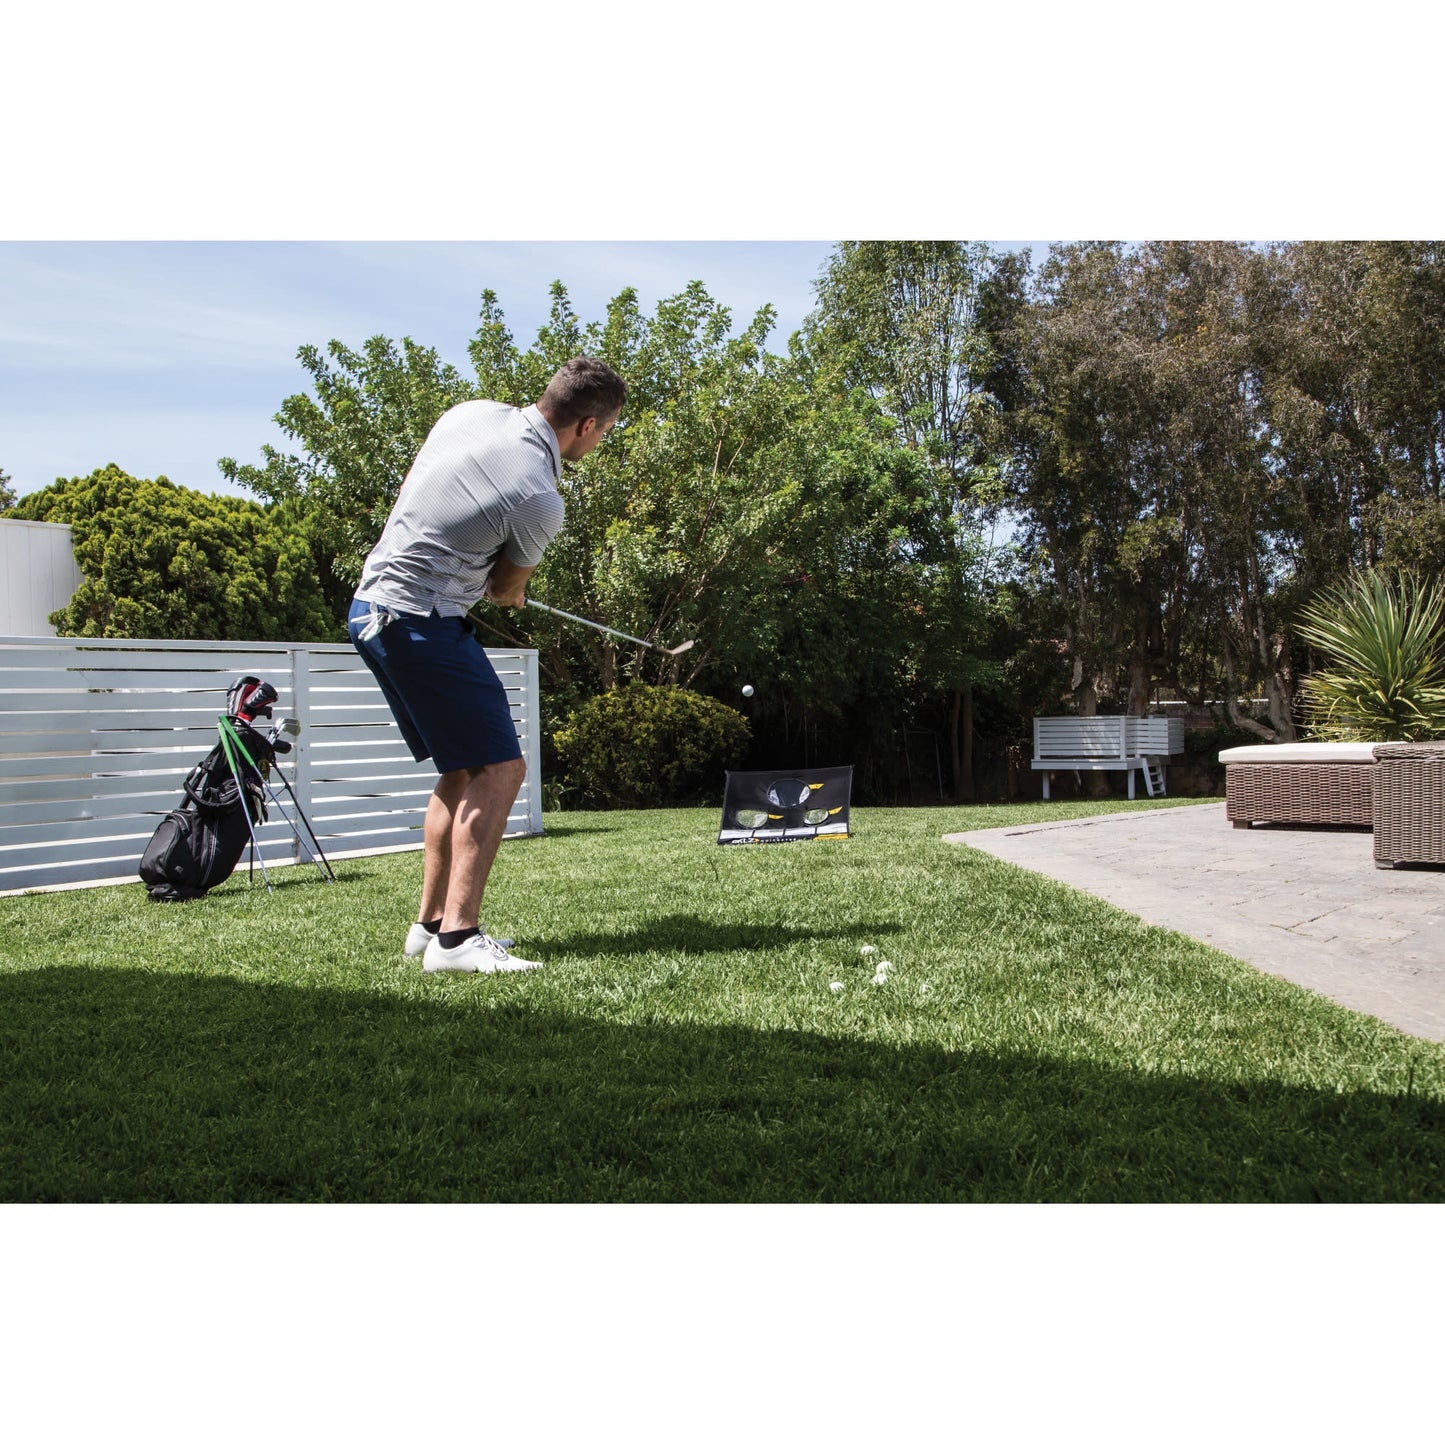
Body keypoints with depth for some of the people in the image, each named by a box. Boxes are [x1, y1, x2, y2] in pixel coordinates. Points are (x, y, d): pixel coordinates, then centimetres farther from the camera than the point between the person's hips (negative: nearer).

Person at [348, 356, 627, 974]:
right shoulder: (539, 500, -18)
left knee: (462, 771, 16)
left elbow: (406, 493, 20)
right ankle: (456, 937, -15)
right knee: (498, 769, -9)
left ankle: (431, 922, 20)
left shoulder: (474, 411, 4)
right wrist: (506, 589, 24)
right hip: (421, 622, -9)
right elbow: (508, 590, 0)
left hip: (372, 606, 9)